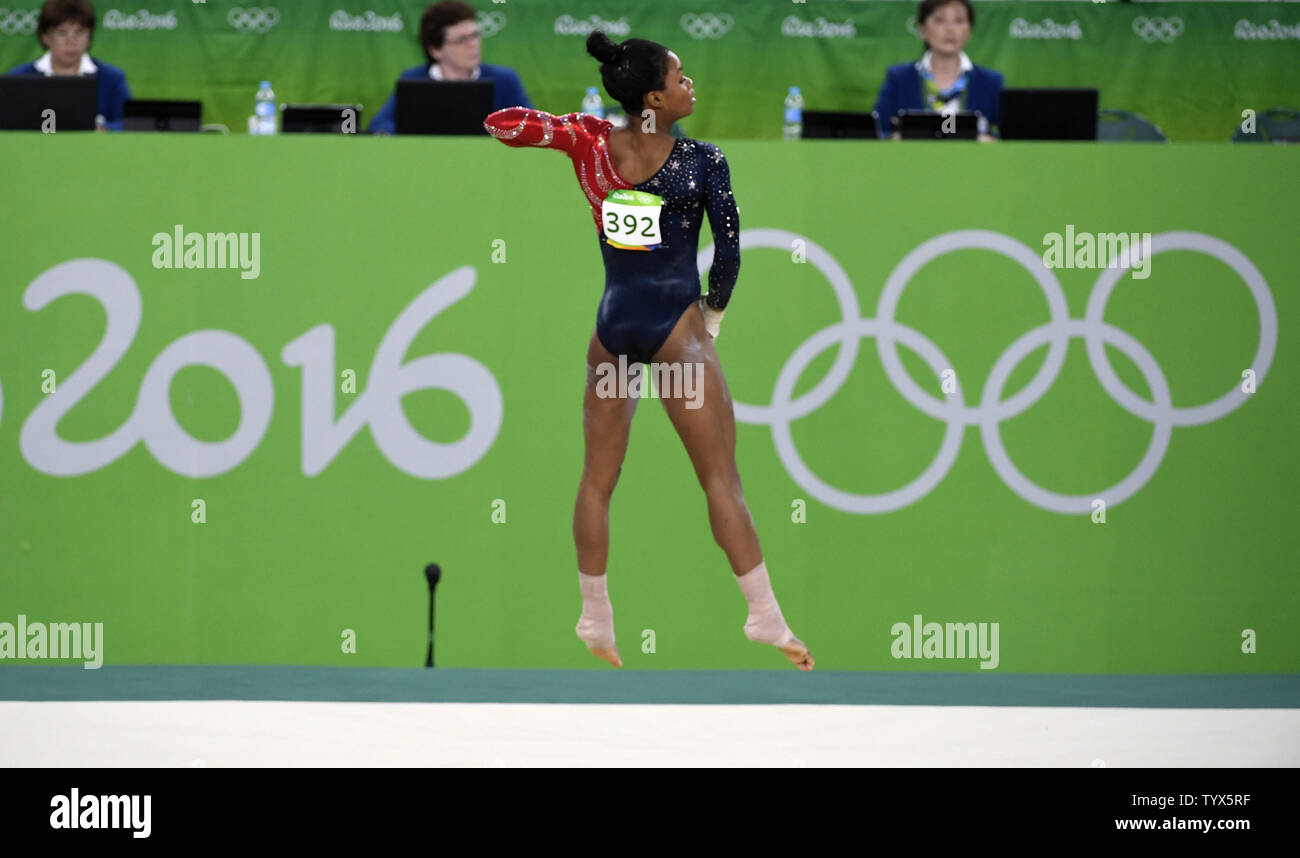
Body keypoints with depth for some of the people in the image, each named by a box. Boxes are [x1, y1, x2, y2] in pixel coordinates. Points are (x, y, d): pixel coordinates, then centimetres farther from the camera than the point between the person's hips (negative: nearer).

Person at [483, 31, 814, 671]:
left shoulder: (590, 140, 0)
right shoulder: (702, 160, -8)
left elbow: (501, 123, 4)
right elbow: (729, 244, -6)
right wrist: (713, 314, 9)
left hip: (611, 325, 4)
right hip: (674, 327, -4)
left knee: (597, 479, 14)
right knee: (721, 478, -4)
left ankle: (595, 620, 18)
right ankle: (765, 617, -7)